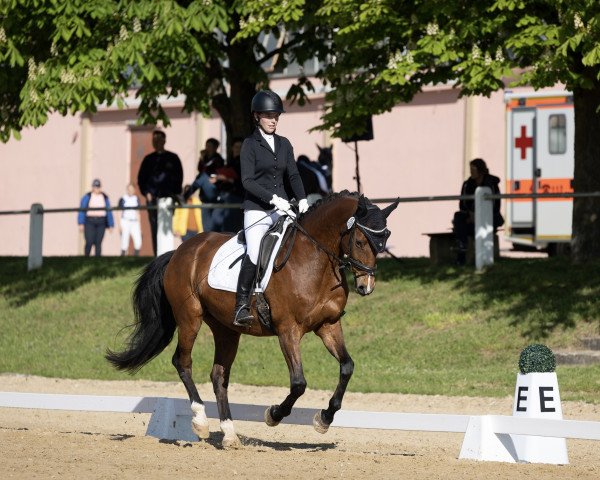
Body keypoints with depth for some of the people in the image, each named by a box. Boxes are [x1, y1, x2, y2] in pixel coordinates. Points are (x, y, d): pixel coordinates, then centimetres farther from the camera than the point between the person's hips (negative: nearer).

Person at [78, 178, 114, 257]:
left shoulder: (105, 198, 9)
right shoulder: (87, 197, 3)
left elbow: (109, 212, 11)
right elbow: (82, 210, -2)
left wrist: (111, 225, 6)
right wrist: (81, 224, -11)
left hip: (101, 223, 2)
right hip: (89, 222, -2)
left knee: (98, 243, -1)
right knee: (89, 243, -11)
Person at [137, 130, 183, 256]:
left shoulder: (172, 158, 8)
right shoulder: (149, 159, 14)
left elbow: (179, 177, 8)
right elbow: (141, 178, 15)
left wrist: (175, 194, -2)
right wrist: (146, 192, 1)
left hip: (168, 198, -2)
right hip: (153, 198, 2)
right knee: (155, 228, -2)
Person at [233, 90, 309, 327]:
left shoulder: (284, 144, 15)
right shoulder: (250, 144, -1)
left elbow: (293, 175, 14)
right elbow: (247, 181, -9)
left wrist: (302, 199, -2)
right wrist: (273, 199, -19)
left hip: (282, 209, 6)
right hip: (257, 210, -6)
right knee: (255, 255, -22)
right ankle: (241, 305, -15)